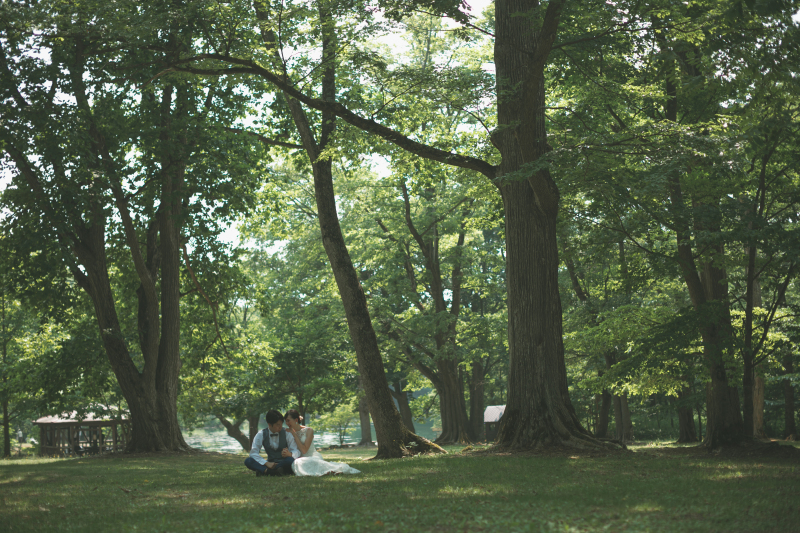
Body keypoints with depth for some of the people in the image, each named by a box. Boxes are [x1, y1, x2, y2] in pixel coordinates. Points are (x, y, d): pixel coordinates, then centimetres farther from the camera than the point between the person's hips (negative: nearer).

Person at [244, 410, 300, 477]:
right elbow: (253, 453, -8)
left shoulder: (287, 434, -3)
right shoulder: (261, 435, -1)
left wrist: (290, 454, -34)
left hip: (284, 464, -2)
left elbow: (296, 451, -8)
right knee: (248, 461, -24)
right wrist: (267, 463, -24)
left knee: (290, 460, -38)